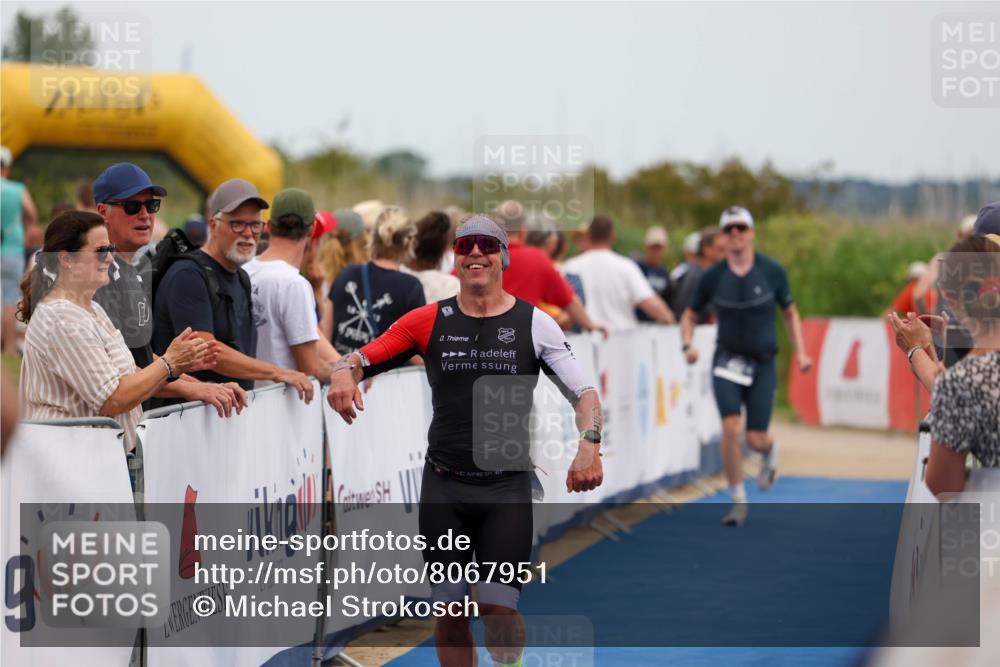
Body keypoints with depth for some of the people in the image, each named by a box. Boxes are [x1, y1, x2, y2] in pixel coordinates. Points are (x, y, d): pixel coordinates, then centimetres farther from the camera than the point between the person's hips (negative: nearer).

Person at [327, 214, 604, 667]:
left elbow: (583, 391, -1)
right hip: (443, 488, 2)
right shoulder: (429, 320, 4)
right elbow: (363, 358, 3)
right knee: (449, 610, 4)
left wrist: (589, 443, -20)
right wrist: (344, 374, -21)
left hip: (508, 488, -1)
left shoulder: (534, 323, 1)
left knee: (498, 608, -12)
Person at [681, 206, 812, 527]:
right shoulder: (713, 276, -3)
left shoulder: (772, 271, -4)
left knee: (756, 439, -2)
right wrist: (688, 344, -11)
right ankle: (738, 500, -2)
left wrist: (800, 352, -2)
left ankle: (770, 453, 37)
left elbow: (790, 313, 8)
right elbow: (689, 314, 8)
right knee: (731, 428, -16)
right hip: (727, 361, 0)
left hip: (763, 363, 0)